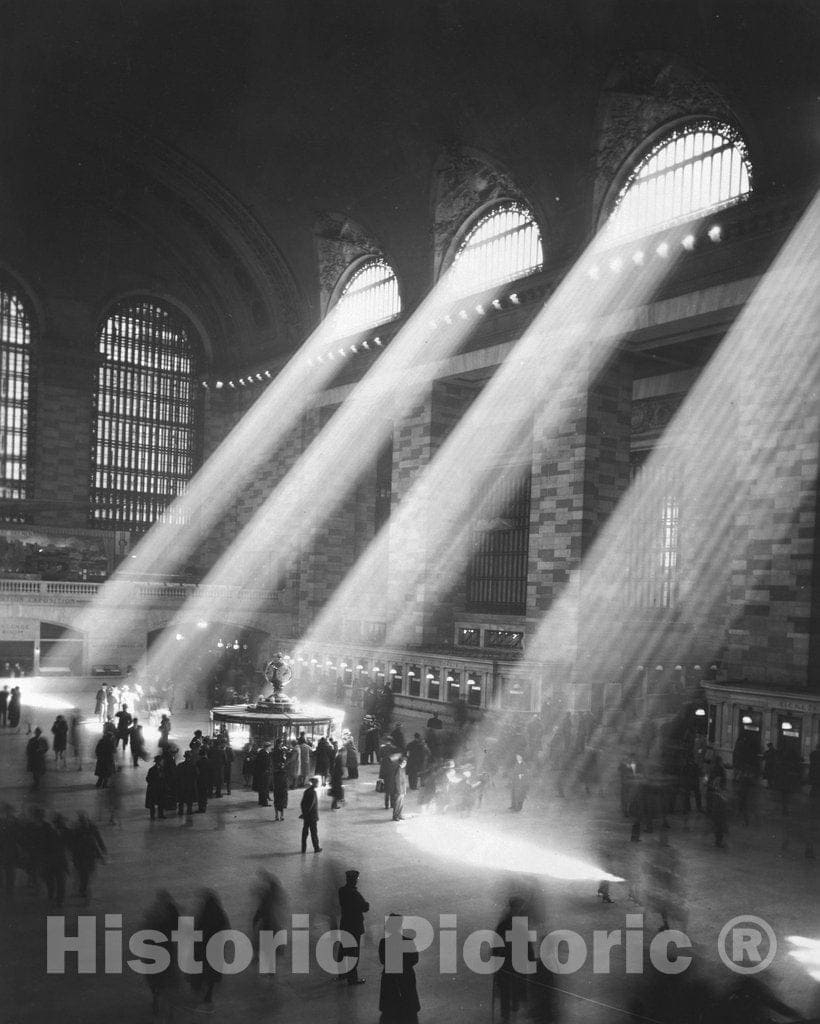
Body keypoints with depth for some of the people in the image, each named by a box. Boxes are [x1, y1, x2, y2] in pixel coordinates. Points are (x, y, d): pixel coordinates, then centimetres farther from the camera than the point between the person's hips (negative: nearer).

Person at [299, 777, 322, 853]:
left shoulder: (306, 791, 5)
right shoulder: (313, 792, -17)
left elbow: (302, 803, 7)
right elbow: (311, 805, -21)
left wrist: (304, 813, 10)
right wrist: (304, 814, -12)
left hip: (306, 816, 6)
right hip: (312, 816, -6)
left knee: (304, 832, 10)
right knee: (314, 832, 4)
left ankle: (304, 849, 13)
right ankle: (316, 848, 13)